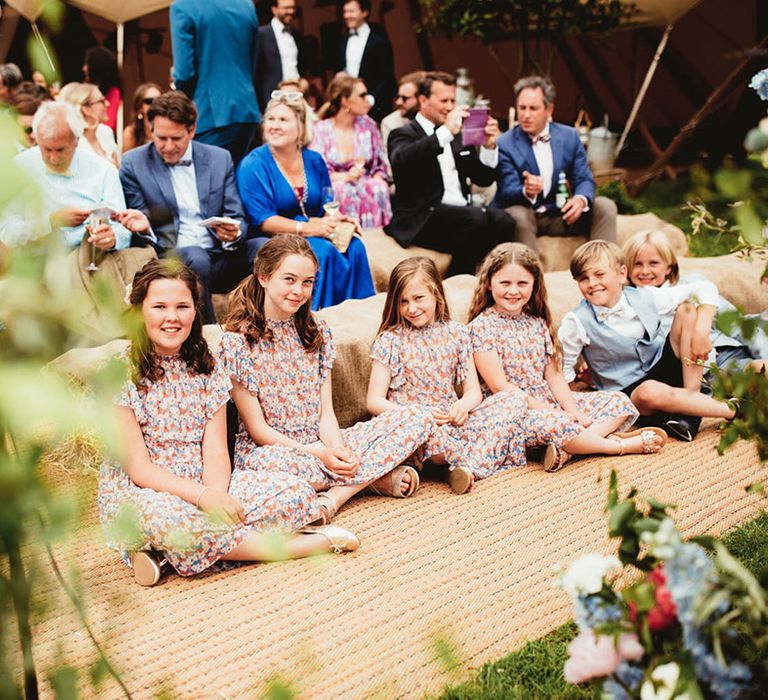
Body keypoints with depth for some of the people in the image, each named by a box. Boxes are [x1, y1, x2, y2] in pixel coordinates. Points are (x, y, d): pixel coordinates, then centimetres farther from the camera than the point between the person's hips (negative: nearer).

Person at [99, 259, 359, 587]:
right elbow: (138, 467, -14)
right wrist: (203, 497, -27)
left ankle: (166, 551, -20)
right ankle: (313, 543, -27)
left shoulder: (207, 366, 6)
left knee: (298, 495, -15)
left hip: (206, 485, 5)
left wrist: (216, 495, -24)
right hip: (136, 494, -5)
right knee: (166, 518, -41)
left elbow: (216, 451, -2)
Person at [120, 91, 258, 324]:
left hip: (220, 256, 3)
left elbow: (238, 219, 13)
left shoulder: (220, 158, 13)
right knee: (196, 257, -37)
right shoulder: (133, 163, 6)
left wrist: (234, 233, -13)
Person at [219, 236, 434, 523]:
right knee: (267, 462, -44)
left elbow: (326, 412, 4)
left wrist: (337, 451, -17)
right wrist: (318, 454, -19)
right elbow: (257, 428, -11)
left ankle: (335, 495, -24)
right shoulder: (237, 343, -9)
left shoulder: (317, 332, 8)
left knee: (416, 418, -9)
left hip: (322, 445, 5)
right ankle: (376, 477, -20)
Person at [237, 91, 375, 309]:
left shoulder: (314, 161, 11)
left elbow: (326, 208, 17)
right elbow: (262, 221, -14)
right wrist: (308, 228, -23)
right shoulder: (252, 166, -6)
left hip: (313, 234, 5)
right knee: (323, 252, -31)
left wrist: (338, 219, -8)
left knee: (354, 247, -22)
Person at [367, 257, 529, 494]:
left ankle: (470, 466, -31)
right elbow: (374, 401, -6)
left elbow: (474, 391, 8)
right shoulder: (390, 340, -1)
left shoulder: (456, 333, 9)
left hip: (453, 422, 5)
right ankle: (488, 458, -18)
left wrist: (463, 405, -17)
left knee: (515, 398, -14)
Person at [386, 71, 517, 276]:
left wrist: (489, 147, 3)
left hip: (461, 211, 6)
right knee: (476, 219, -32)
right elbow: (401, 161, -21)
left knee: (504, 221, -23)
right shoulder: (404, 134, 5)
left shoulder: (459, 136, 25)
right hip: (422, 218, -6)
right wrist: (445, 132, -26)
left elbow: (483, 179, 22)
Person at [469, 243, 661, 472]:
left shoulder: (537, 322, 12)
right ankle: (622, 445, -17)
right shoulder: (482, 326, -8)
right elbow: (499, 386, -13)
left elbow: (553, 375, 10)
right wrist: (549, 410, -17)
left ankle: (568, 450, -29)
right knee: (555, 424, -39)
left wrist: (571, 409, -8)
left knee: (619, 401, -2)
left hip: (551, 402, 8)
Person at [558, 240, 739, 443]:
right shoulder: (577, 323, -13)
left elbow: (706, 289, -5)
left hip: (666, 369, 4)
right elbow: (561, 371, -7)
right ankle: (732, 410, -24)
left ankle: (692, 397, -17)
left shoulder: (645, 298, -6)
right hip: (628, 394, -4)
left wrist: (701, 333, -18)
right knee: (650, 392, -41)